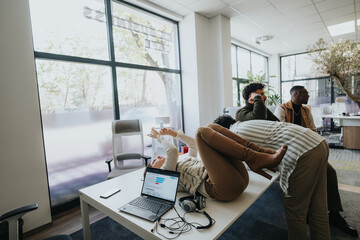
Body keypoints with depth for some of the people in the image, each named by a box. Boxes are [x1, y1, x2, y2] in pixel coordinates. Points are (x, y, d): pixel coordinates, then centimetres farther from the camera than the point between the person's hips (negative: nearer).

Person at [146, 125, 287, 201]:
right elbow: (172, 151, -8)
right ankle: (255, 159, -22)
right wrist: (160, 137, 9)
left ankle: (264, 154, -11)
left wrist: (174, 133, 37)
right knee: (202, 132, -12)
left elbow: (193, 144, 38)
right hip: (225, 187, -8)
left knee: (211, 127, 1)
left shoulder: (183, 159, 33)